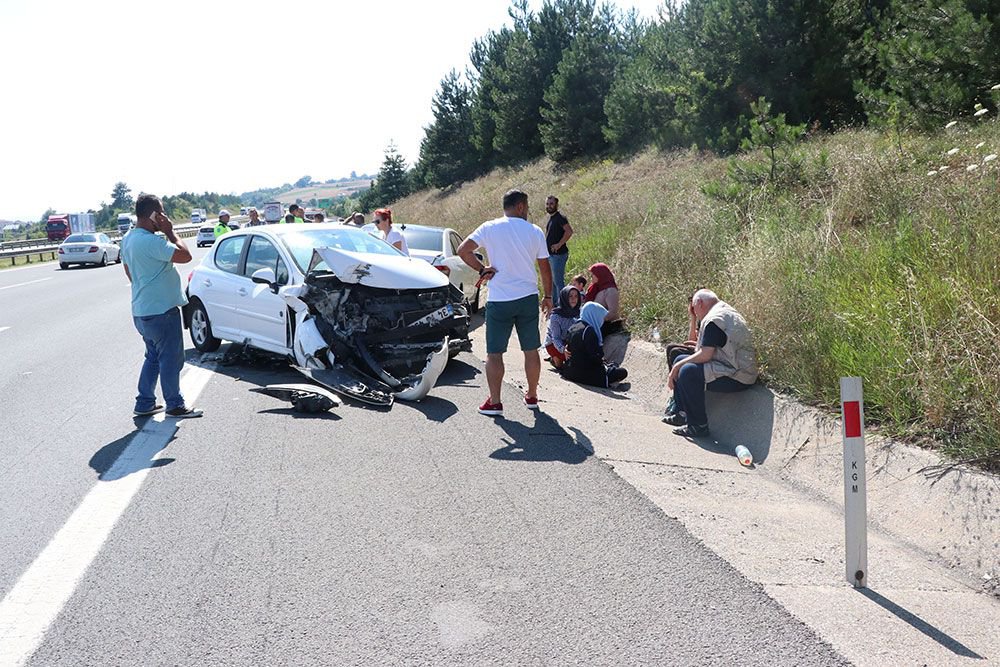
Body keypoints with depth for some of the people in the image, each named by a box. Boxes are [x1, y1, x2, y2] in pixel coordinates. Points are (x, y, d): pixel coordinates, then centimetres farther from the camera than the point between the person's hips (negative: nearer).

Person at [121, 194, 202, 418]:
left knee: (153, 357, 19)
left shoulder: (128, 239, 9)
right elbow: (185, 255, -26)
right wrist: (170, 232, -15)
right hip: (161, 311, -10)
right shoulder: (152, 241, -23)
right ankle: (175, 406, 12)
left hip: (141, 310, 10)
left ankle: (144, 403, 23)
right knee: (171, 359, 2)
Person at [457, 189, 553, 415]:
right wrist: (548, 296, 17)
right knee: (531, 350, 14)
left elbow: (463, 250, -9)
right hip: (528, 297, 2)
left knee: (494, 353, 4)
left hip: (499, 301, -2)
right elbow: (545, 268, 5)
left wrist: (482, 269, 1)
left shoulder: (490, 228, -2)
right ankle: (532, 396, 24)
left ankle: (494, 402, 3)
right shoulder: (535, 232, 1)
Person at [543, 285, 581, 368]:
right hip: (553, 344, -6)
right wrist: (563, 349, -46)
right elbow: (555, 338, -26)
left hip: (569, 342, 6)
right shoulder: (555, 315, -22)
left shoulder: (578, 313, -6)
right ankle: (554, 359, 3)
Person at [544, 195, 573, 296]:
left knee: (559, 281, -9)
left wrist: (559, 244, -23)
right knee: (552, 281, 16)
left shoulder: (560, 218, -13)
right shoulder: (551, 218, 15)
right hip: (551, 254, 10)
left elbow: (569, 231, -27)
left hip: (558, 254, -10)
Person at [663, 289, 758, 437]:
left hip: (738, 378, -11)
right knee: (680, 360, 13)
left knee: (688, 371, -27)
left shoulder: (714, 320, -17)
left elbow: (705, 355, -22)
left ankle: (699, 426, -17)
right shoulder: (726, 311, 16)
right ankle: (681, 413, 17)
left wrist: (676, 367, -11)